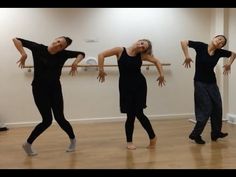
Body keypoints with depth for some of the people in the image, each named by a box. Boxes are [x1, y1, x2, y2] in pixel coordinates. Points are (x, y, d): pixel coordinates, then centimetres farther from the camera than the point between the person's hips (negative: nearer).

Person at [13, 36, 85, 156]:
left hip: (55, 89, 2)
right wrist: (23, 54, -28)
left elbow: (81, 54, 5)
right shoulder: (38, 48, -13)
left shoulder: (63, 54, -7)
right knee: (47, 120, -6)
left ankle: (73, 140, 29)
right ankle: (28, 144, 17)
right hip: (39, 89, -2)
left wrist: (75, 62, -15)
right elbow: (16, 39, -13)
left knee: (59, 118, 1)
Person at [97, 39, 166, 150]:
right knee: (130, 115, 1)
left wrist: (161, 75, 5)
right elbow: (101, 55, -9)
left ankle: (152, 137, 16)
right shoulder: (120, 51, -7)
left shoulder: (142, 56, -1)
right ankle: (129, 141, 23)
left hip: (139, 85, 1)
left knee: (138, 113, -5)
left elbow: (156, 61, 12)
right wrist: (101, 70, -12)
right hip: (125, 86, 0)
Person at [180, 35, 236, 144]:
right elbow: (183, 42, -15)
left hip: (212, 83, 6)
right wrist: (187, 56, -20)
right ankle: (195, 134, 6)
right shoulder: (201, 46, -12)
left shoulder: (219, 52, 0)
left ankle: (216, 132, 27)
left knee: (217, 107, 10)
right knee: (206, 109, -7)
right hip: (200, 83, -6)